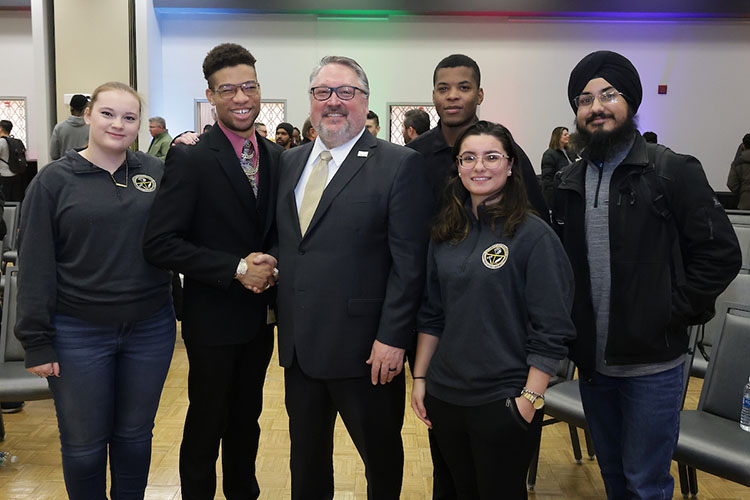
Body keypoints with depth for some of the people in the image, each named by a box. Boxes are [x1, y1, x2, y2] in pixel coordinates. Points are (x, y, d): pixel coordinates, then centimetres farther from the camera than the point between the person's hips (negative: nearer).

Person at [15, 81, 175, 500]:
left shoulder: (157, 172, 3)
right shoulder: (54, 181, -3)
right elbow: (35, 265, -4)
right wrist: (37, 341, -6)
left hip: (150, 328, 2)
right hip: (78, 334, -2)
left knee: (135, 434, 17)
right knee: (84, 443, 11)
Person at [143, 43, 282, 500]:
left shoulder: (276, 156, 4)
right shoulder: (191, 159, -15)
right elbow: (161, 243, -19)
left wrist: (271, 267, -7)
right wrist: (236, 268, -22)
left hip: (261, 314, 6)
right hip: (214, 317, -5)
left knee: (247, 419, 20)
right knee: (207, 425, 10)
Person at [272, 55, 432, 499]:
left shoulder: (400, 165, -9)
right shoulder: (290, 162, 10)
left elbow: (409, 261, -13)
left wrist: (392, 338, -16)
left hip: (365, 347, -5)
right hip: (299, 345, 6)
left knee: (381, 454, 14)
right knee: (306, 460, 20)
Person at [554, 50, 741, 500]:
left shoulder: (674, 171, -8)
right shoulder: (569, 183, 7)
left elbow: (721, 253, -9)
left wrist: (673, 314, -12)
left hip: (652, 364, -4)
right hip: (592, 362, 5)